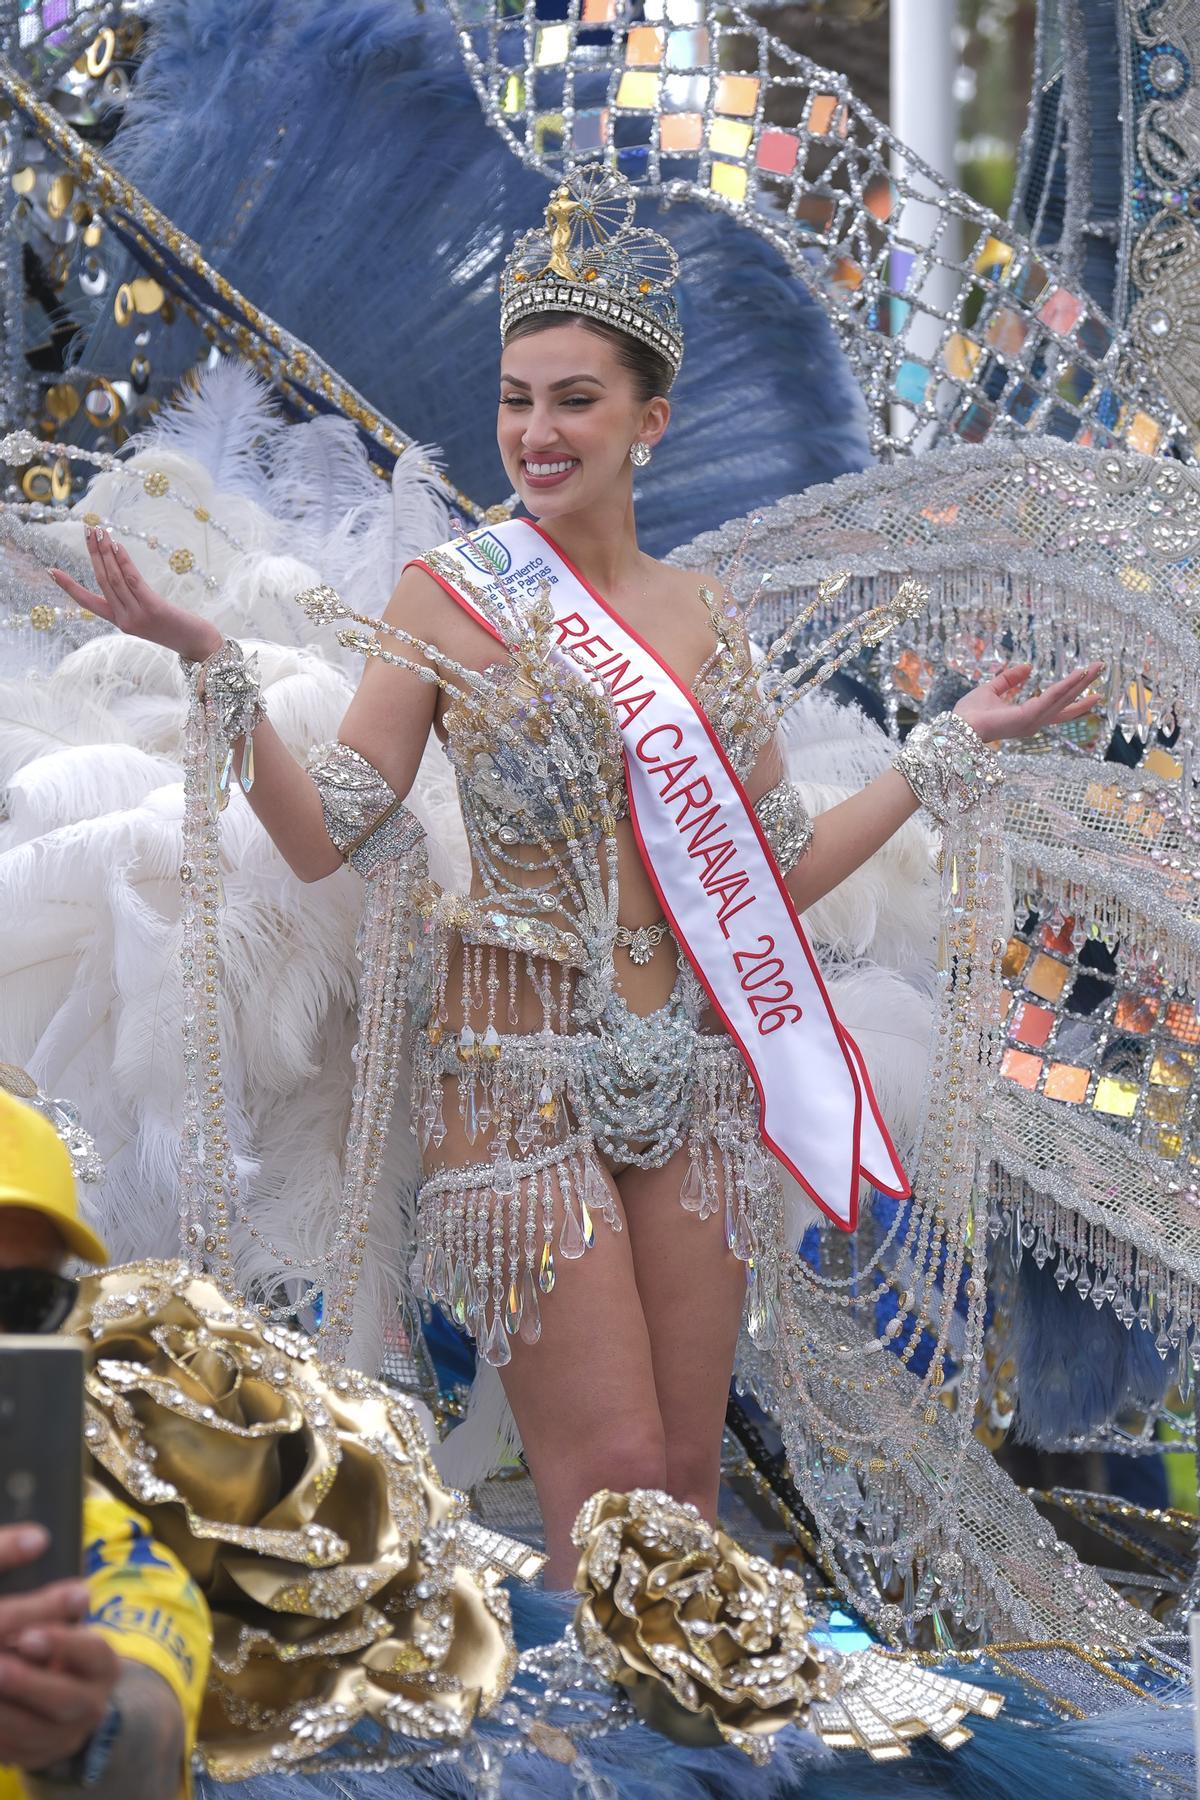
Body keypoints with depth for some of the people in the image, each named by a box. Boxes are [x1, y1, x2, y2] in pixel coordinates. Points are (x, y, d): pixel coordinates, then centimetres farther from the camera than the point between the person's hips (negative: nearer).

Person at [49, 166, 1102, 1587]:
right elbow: (323, 836, -6)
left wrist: (953, 748, 15)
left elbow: (773, 876, 14)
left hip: (689, 1072, 4)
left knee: (686, 1482, 5)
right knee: (613, 1482, -10)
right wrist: (210, 665, -17)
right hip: (523, 1066, -4)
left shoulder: (705, 616, 10)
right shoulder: (455, 595, -1)